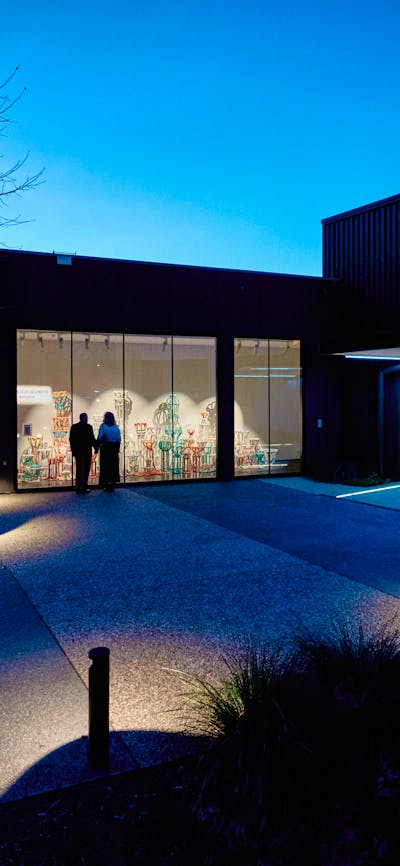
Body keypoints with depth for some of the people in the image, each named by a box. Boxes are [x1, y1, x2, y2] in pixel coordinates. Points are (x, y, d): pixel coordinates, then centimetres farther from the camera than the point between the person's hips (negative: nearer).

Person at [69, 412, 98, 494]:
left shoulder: (74, 427, 5)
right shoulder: (88, 427, -11)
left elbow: (71, 440, 6)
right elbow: (92, 439, -13)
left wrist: (73, 450, 14)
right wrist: (96, 447, 0)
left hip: (77, 452, 5)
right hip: (86, 451, -5)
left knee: (78, 470, 13)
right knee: (85, 470, -1)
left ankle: (78, 487, 14)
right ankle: (83, 488, -3)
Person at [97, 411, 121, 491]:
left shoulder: (103, 426, -5)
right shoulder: (116, 427, 4)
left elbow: (99, 438, -9)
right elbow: (119, 439, 3)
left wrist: (97, 447, -2)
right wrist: (117, 448, 12)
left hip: (105, 448, -3)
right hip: (114, 449, 3)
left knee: (105, 466, 2)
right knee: (113, 466, 8)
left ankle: (106, 484, 0)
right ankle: (112, 483, 9)